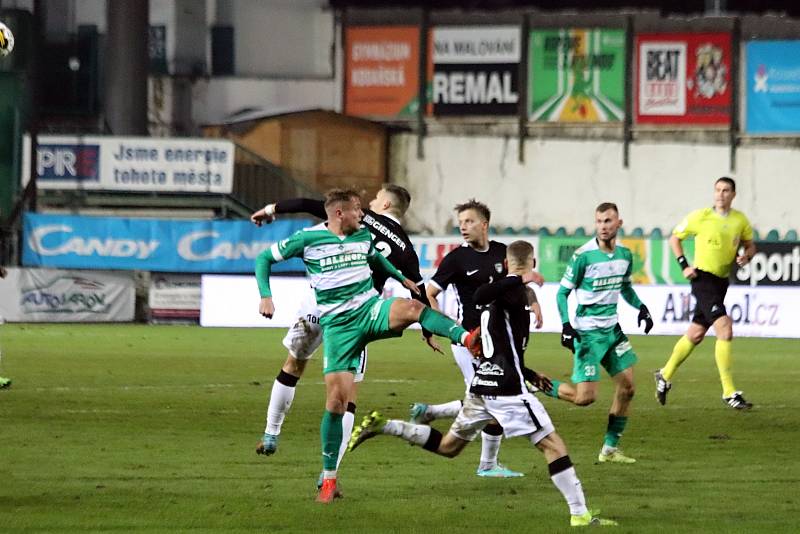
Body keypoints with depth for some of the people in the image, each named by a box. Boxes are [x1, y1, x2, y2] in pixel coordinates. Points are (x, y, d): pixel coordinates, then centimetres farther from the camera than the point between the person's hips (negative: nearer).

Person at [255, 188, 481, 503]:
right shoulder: (308, 239, -4)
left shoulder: (363, 236, 8)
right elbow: (265, 259, 3)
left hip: (370, 309, 3)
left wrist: (401, 279, 35)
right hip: (337, 323, -3)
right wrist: (265, 296, -9)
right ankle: (328, 480, 3)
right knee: (336, 400, -8)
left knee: (411, 308, -32)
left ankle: (467, 338, -52)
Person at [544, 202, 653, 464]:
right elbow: (563, 292, -9)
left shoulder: (625, 255, 4)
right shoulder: (583, 256, -15)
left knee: (627, 387, 2)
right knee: (585, 397, -12)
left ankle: (610, 448, 13)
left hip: (613, 329, 6)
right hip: (588, 333, -6)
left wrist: (641, 308, 5)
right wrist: (566, 325, -21)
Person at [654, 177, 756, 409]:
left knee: (696, 334, 16)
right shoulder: (700, 217, -7)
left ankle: (665, 376, 36)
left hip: (722, 281, 6)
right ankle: (729, 392, -17)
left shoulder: (741, 221, 4)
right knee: (725, 329, -19)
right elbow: (675, 238, 5)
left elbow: (750, 245, 17)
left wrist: (746, 256, -6)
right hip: (703, 279, -6)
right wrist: (684, 265, -5)